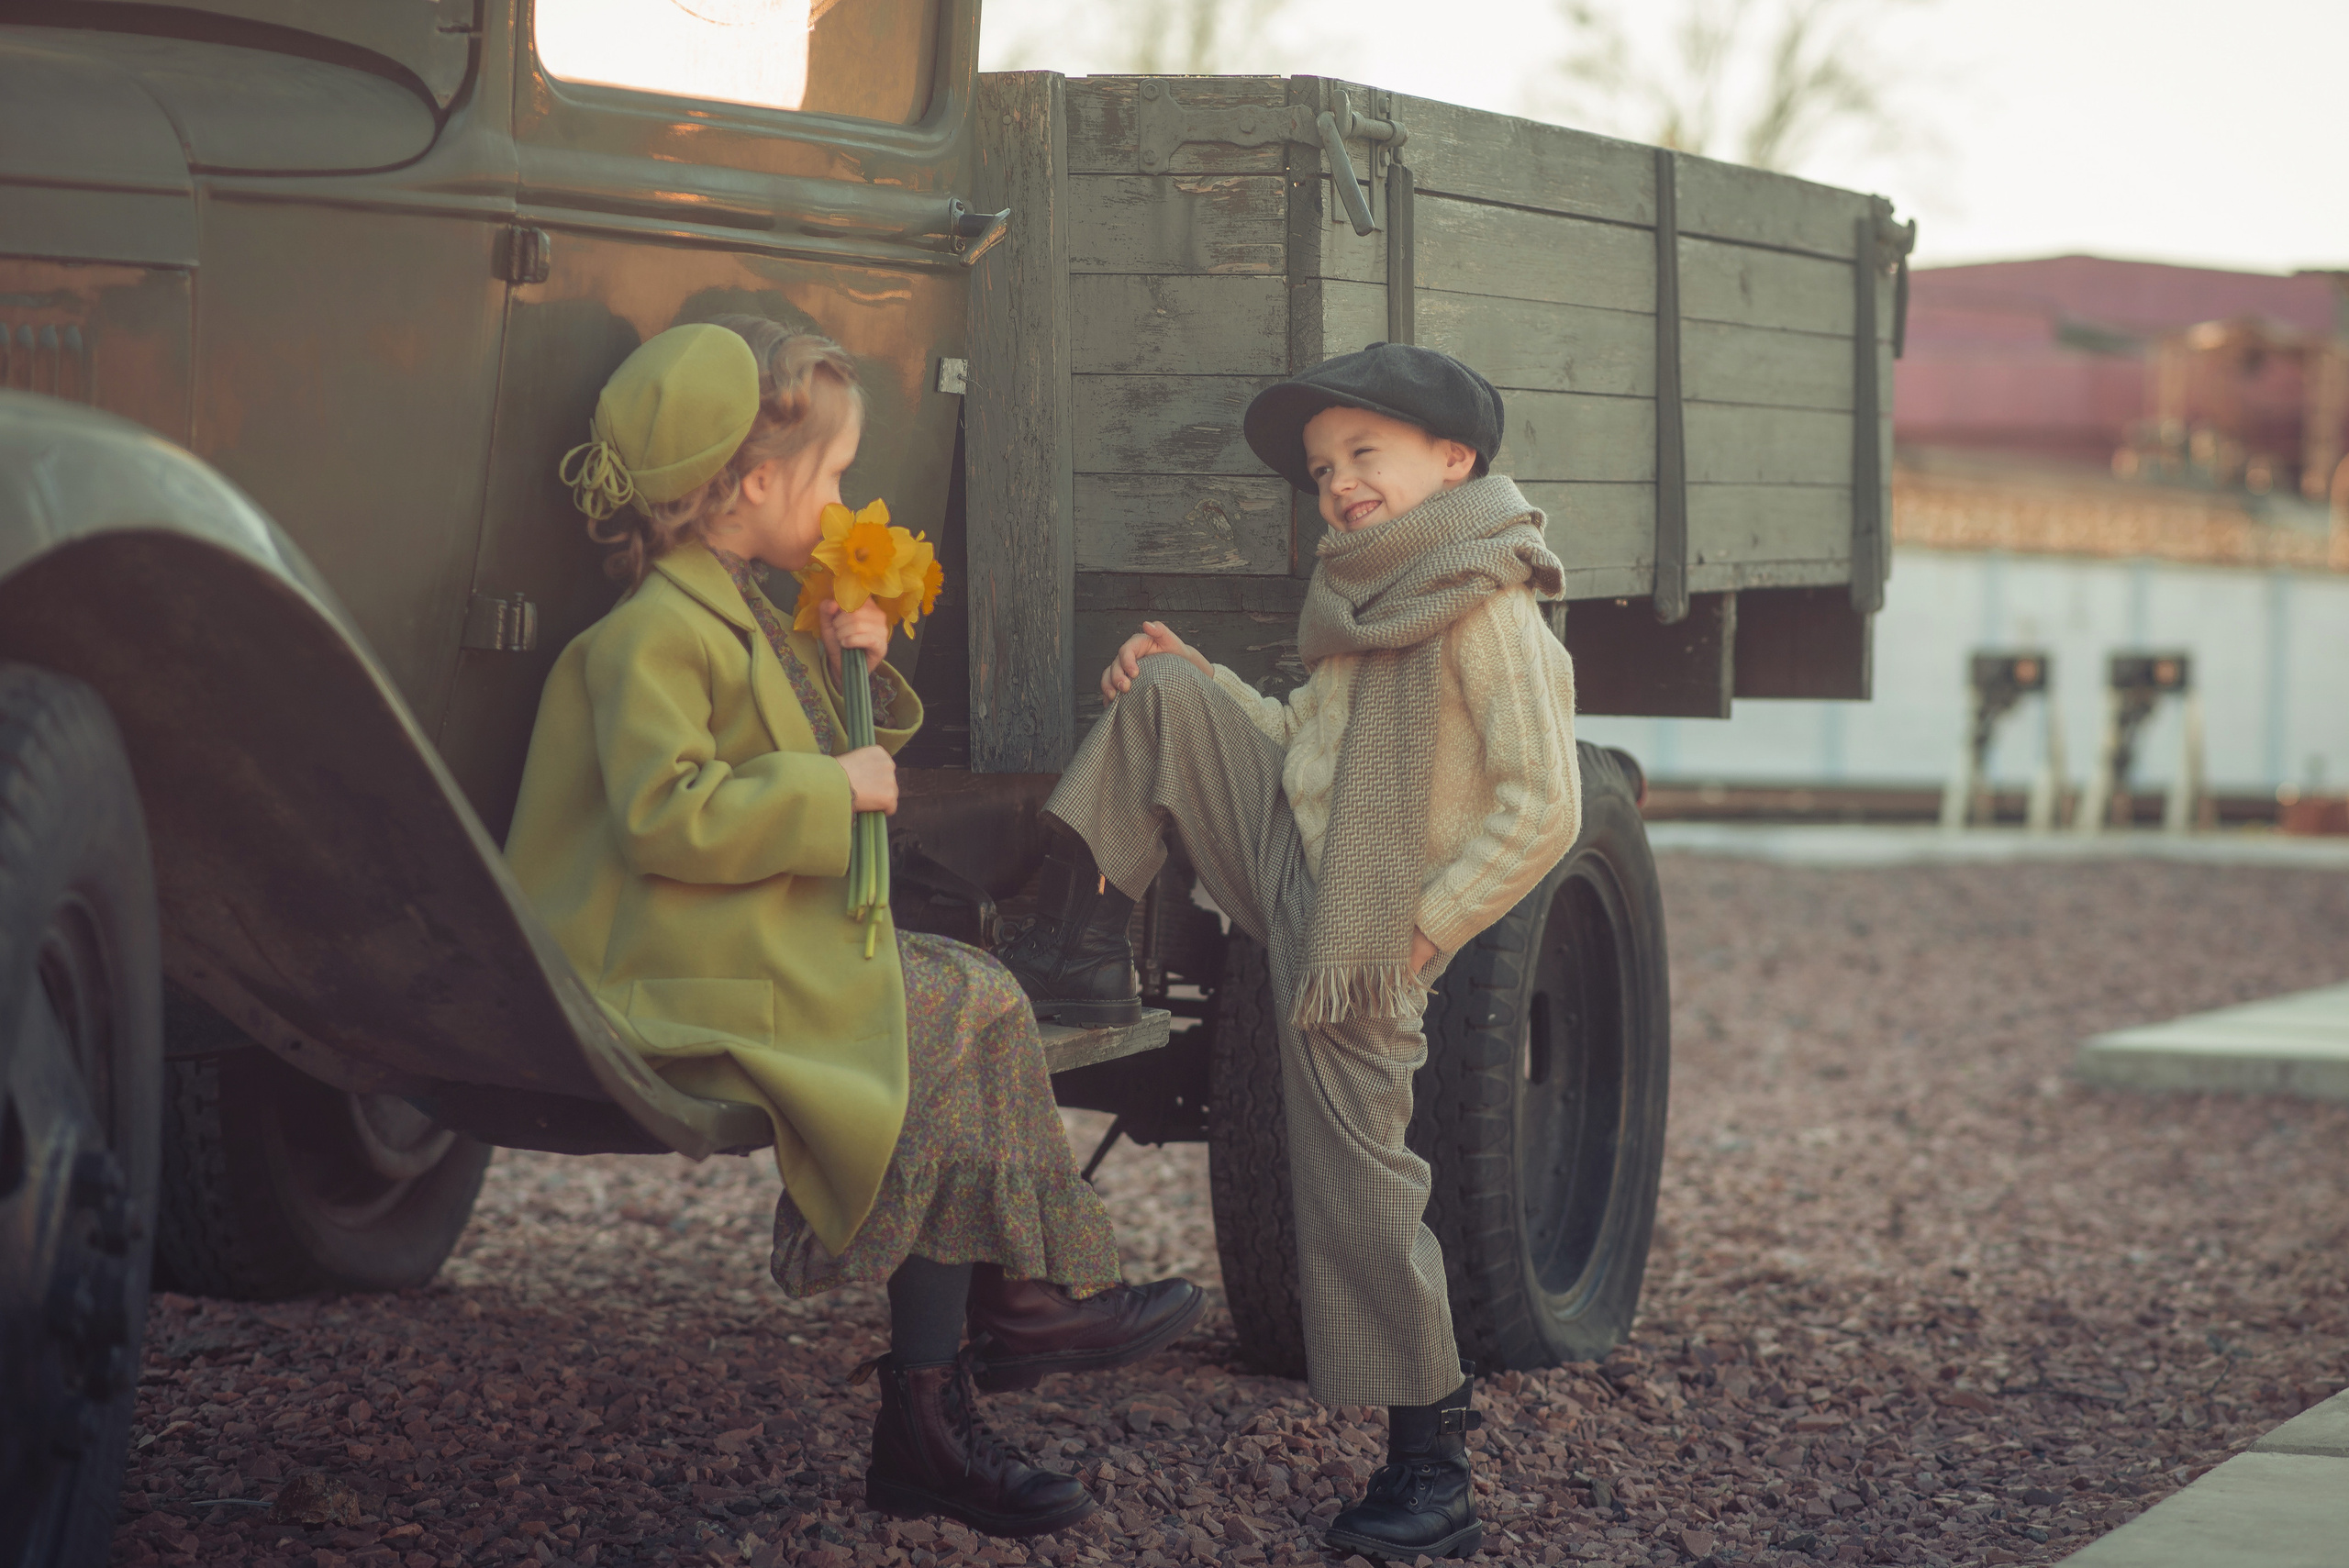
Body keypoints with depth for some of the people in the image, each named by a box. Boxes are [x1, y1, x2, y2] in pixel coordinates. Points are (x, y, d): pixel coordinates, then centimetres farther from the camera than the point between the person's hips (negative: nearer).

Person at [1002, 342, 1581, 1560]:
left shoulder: (1492, 614, -16)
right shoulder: (1374, 598, 13)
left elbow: (1542, 812, -20)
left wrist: (1424, 924, -18)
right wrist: (1199, 681, 11)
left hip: (1358, 935, -8)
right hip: (1282, 850, 8)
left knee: (1356, 1183, -6)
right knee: (1160, 698, 2)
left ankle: (1430, 1468, 3)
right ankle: (1082, 946, 6)